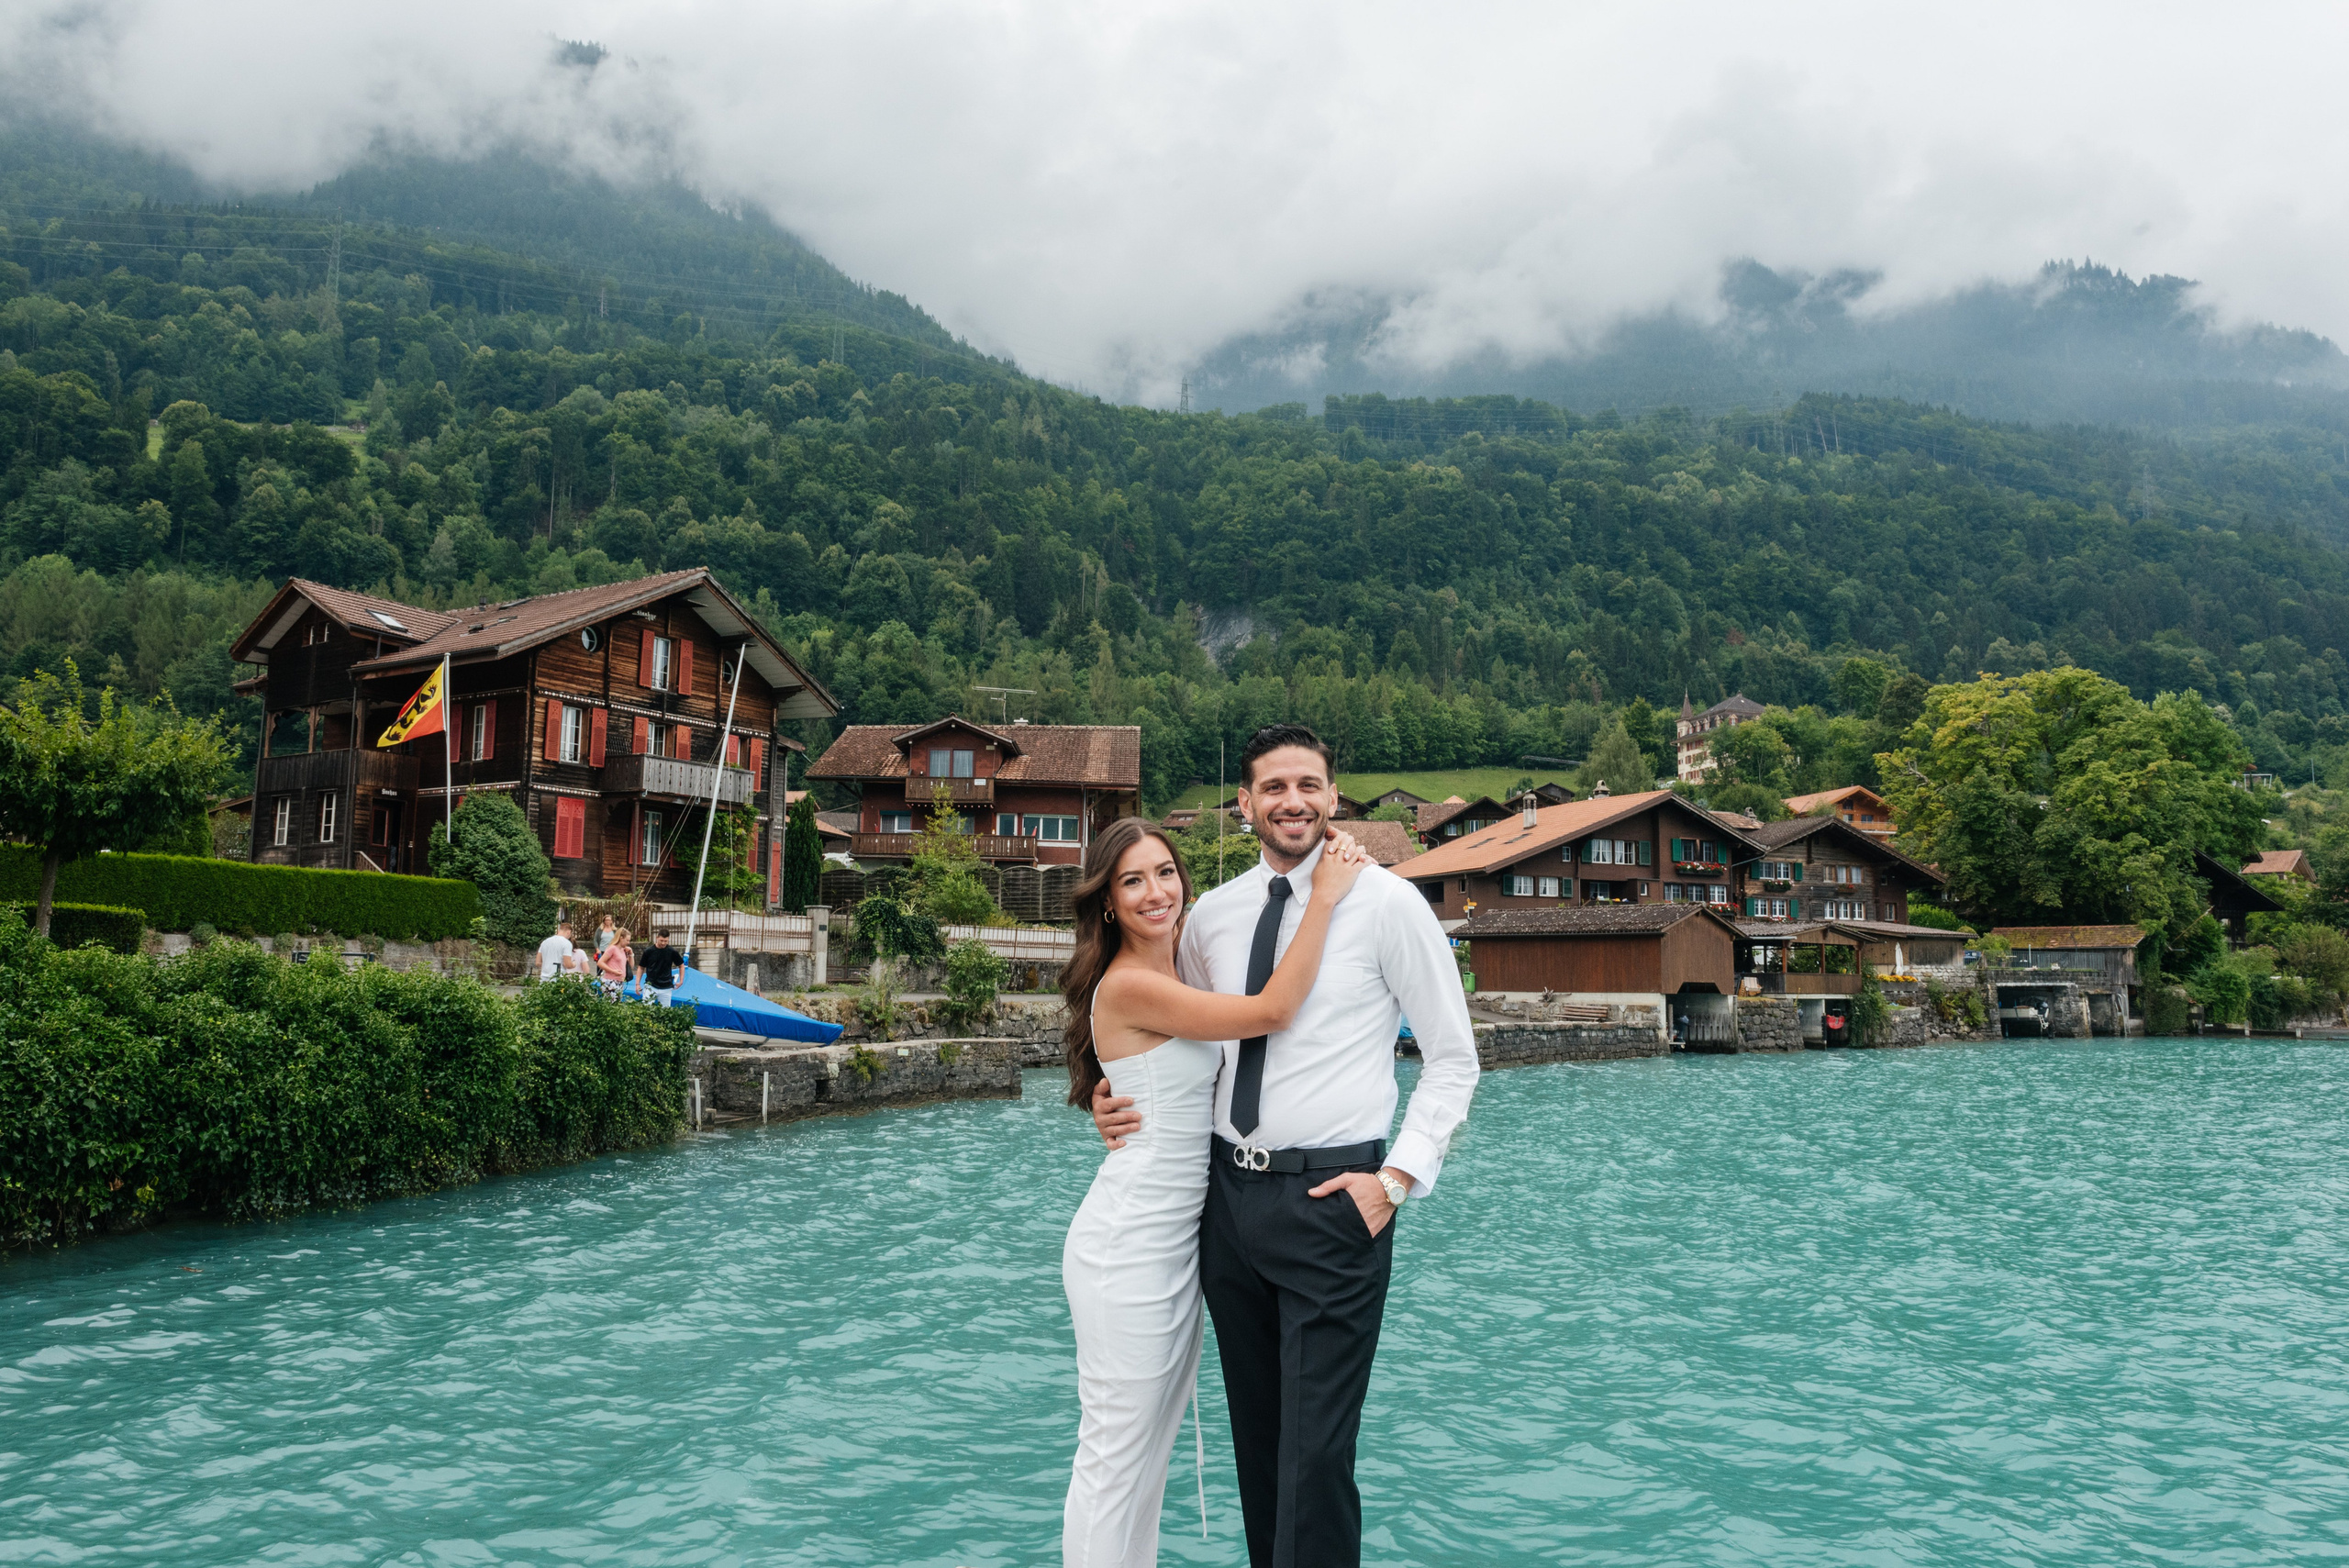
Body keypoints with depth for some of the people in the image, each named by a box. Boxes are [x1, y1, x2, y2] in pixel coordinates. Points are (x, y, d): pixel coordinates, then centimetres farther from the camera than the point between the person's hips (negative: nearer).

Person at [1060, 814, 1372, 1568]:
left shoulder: (1176, 978, 11)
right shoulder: (1128, 985, -17)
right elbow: (1273, 1009, -20)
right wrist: (1325, 895, -16)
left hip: (1179, 1236, 9)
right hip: (1128, 1243, -9)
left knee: (1154, 1447, 17)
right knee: (1116, 1454, 0)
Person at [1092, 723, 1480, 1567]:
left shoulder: (1385, 902, -6)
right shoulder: (1211, 916, 7)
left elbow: (1454, 1059, -2)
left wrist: (1398, 1178, -11)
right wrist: (1121, 1103, 3)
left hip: (1332, 1199, -5)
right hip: (1229, 1193, 5)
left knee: (1315, 1451, -6)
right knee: (1255, 1435, 16)